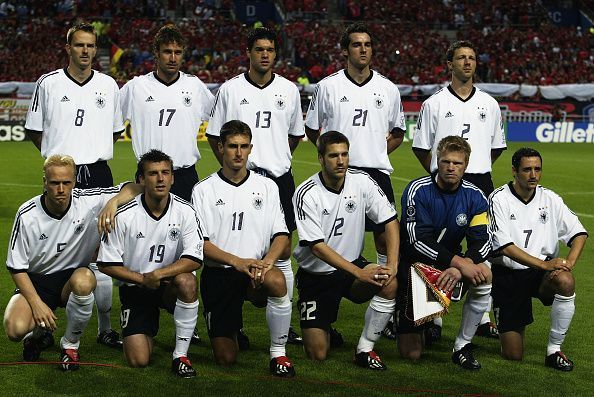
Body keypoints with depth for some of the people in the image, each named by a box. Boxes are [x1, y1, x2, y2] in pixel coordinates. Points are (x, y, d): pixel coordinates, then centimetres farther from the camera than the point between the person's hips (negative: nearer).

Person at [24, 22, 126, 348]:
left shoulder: (108, 85, 9)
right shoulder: (48, 83, 2)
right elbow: (34, 130, 10)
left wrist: (93, 152, 12)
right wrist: (60, 155, 7)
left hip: (98, 176, 2)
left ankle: (105, 329, 10)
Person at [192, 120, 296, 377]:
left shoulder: (267, 187, 8)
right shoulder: (204, 190, 1)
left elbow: (281, 235, 4)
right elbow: (200, 242, -5)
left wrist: (267, 260, -18)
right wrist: (237, 261, -20)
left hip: (256, 271, 1)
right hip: (218, 273, -1)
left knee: (276, 281, -38)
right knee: (226, 358, -3)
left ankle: (278, 353, -20)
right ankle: (230, 329, 34)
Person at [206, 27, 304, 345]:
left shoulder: (289, 90, 7)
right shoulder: (230, 90, 1)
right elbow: (214, 135, 9)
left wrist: (277, 160, 12)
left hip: (279, 178, 2)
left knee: (282, 253, 4)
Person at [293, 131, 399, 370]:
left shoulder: (361, 182, -8)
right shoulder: (306, 194, -18)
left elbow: (390, 222, -5)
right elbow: (317, 247, -21)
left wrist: (392, 265, -20)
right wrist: (359, 273, -30)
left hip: (353, 265, 3)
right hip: (316, 275, -3)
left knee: (390, 285, -30)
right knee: (317, 354, -10)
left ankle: (365, 349, -11)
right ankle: (320, 328, 28)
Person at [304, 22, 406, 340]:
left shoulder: (388, 88, 10)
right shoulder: (328, 86, 4)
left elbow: (398, 132, 21)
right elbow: (312, 129, 13)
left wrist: (379, 151, 8)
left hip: (377, 172, 2)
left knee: (385, 239, 0)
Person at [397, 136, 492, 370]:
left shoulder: (474, 197, -5)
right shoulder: (418, 190, -15)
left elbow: (483, 242, -13)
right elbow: (418, 241, -23)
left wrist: (459, 268, -32)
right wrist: (459, 262, -32)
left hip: (452, 263, 3)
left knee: (484, 275, -31)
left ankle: (462, 347, -14)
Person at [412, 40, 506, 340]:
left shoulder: (489, 104, 12)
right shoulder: (434, 103, 3)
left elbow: (497, 146, 21)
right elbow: (421, 147, 8)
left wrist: (478, 169, 14)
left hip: (481, 183, 3)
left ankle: (483, 319, 13)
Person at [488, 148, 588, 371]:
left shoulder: (549, 199, 2)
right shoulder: (499, 199, -10)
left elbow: (579, 233, 3)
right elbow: (506, 247, -17)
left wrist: (569, 262, -17)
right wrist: (544, 264, -25)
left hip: (542, 275, 3)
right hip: (507, 275, -3)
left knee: (565, 281, -35)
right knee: (513, 355, -6)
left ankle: (554, 349, -17)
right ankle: (503, 327, 32)